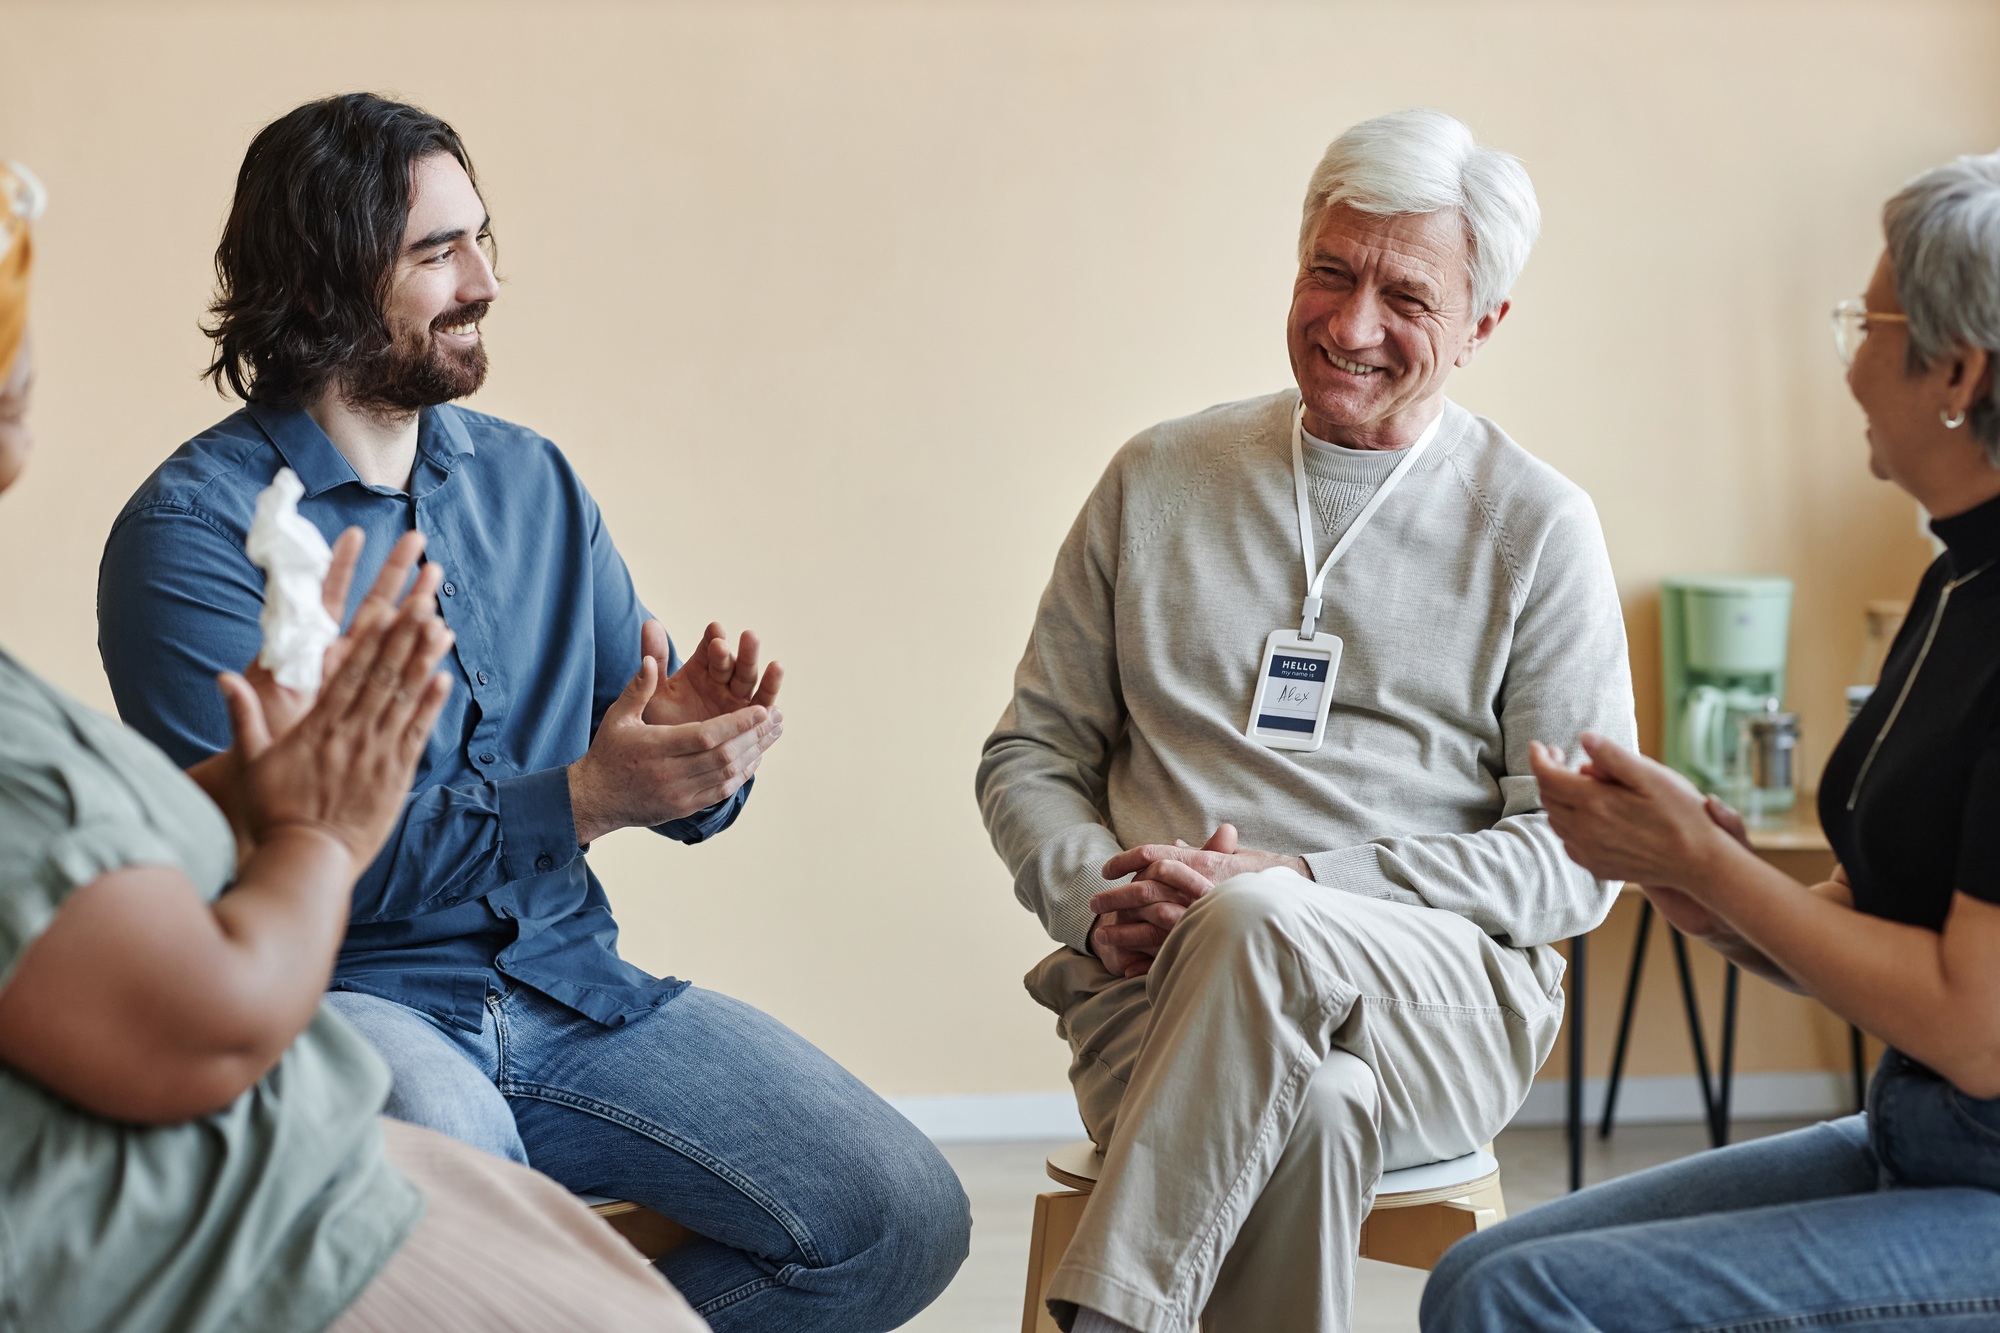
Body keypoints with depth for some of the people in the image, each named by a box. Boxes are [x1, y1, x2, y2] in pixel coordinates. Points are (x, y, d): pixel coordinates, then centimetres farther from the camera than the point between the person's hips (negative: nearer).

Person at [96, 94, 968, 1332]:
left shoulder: (532, 480, 13)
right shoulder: (195, 530, -7)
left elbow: (632, 743, 12)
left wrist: (694, 744, -13)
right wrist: (579, 800, -23)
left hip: (569, 983, 5)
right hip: (348, 994, -5)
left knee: (907, 1220, -11)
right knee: (447, 1133, -41)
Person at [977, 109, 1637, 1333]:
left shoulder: (1536, 527, 7)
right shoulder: (1159, 481, 15)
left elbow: (1578, 859, 2)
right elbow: (1030, 754, 19)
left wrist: (1299, 886, -12)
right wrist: (1100, 895, -5)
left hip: (1442, 1001, -1)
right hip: (1154, 982, 1)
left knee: (1257, 931, -37)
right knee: (1305, 1107, -36)